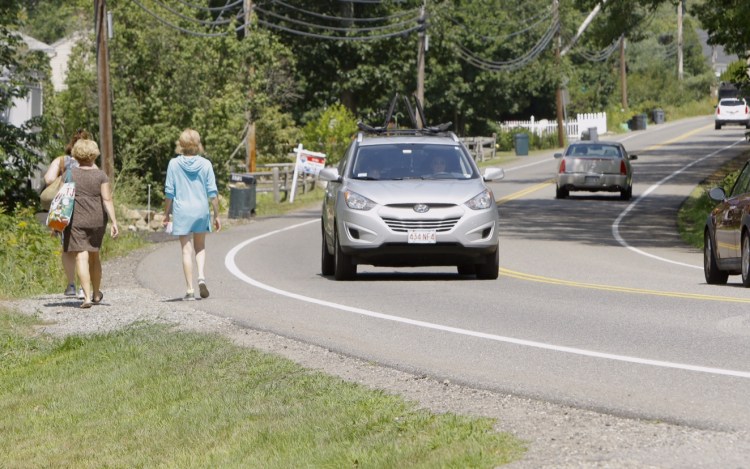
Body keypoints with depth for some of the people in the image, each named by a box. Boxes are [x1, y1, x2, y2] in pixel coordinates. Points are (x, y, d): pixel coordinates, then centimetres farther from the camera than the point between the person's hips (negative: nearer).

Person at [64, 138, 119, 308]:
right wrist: (114, 222, -8)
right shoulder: (100, 175, -2)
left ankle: (87, 297, -17)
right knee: (94, 255, 19)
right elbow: (107, 199, -8)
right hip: (97, 220, 2)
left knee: (82, 257, -6)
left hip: (76, 220, -2)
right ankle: (96, 294, 31)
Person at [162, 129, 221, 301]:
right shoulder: (205, 164, -3)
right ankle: (201, 275, -6)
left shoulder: (174, 164, -5)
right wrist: (216, 215, 6)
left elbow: (169, 192, -3)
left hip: (182, 211, -1)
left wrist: (167, 213, 8)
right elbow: (212, 192, -1)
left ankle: (189, 289, 1)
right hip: (201, 210, 1)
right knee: (200, 247, 18)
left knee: (187, 250, 3)